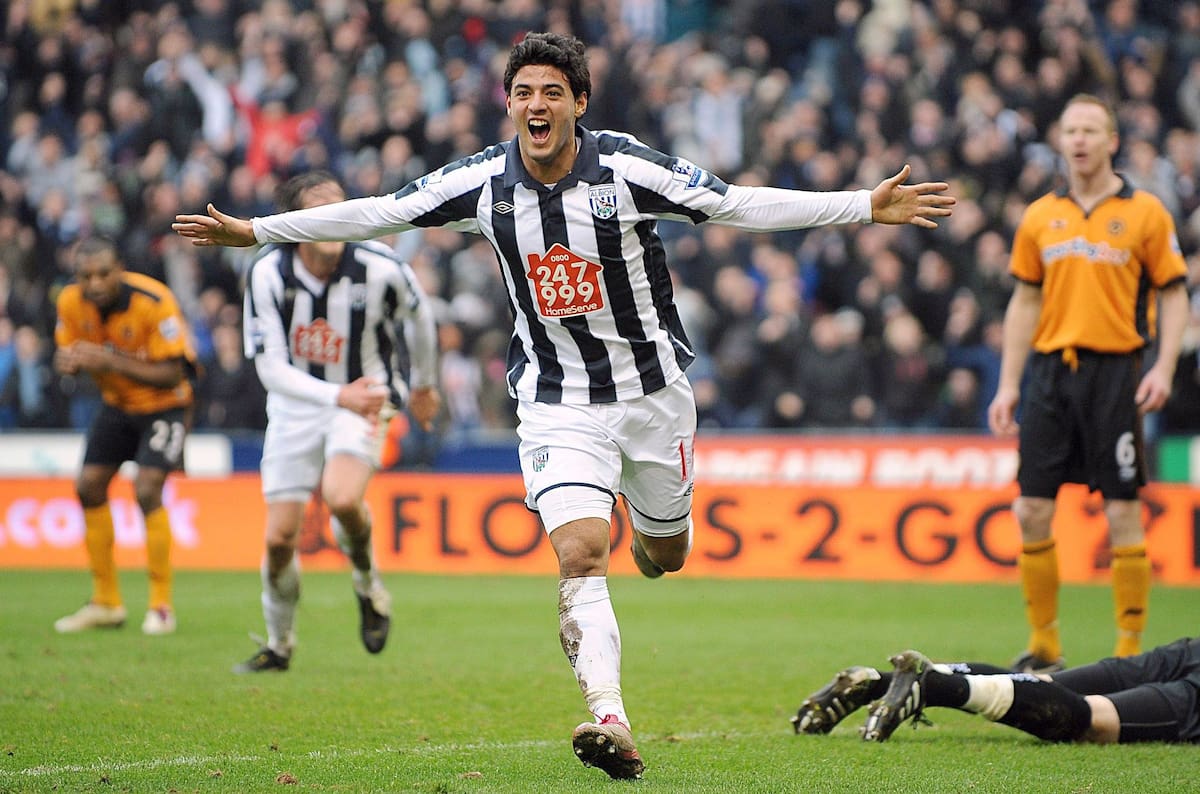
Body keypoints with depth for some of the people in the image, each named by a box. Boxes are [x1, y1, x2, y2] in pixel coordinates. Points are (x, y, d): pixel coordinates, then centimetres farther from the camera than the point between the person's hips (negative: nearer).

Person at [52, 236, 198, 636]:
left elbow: (172, 374, -27)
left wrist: (111, 362, -37)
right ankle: (106, 603, 15)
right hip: (116, 404, 6)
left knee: (147, 490, -20)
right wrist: (69, 362, -23)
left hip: (164, 404, -6)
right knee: (89, 486, 1)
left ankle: (161, 606, -9)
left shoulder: (154, 302, -28)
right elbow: (68, 354, 3)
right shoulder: (71, 301, -12)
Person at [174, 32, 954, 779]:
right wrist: (252, 231, 3)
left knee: (664, 555, 15)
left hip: (651, 389, 0)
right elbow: (376, 213, 1)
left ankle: (655, 527, 54)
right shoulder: (481, 181, -8)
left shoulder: (628, 168, -15)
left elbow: (740, 204, -12)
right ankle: (612, 723, -26)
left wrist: (869, 206, -17)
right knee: (581, 557, -20)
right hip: (557, 402, 0)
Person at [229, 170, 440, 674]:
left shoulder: (379, 269, -19)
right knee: (280, 537, -1)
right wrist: (338, 396, -32)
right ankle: (279, 646, 24)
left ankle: (367, 584, 2)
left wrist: (424, 384, 20)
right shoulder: (267, 274, -18)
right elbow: (270, 367, -17)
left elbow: (418, 313, 5)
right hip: (296, 404, 2)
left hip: (366, 397, -2)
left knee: (342, 499, -31)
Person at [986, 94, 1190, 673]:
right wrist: (1008, 385, 9)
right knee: (1031, 511, 0)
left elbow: (1173, 294, 2)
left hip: (1115, 370, -4)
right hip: (1051, 369, 4)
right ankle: (1043, 645, 11)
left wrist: (1164, 368, -11)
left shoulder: (1144, 212, 1)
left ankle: (1131, 647, 2)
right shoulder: (1040, 217, 11)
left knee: (1123, 514, -4)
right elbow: (1025, 302, 15)